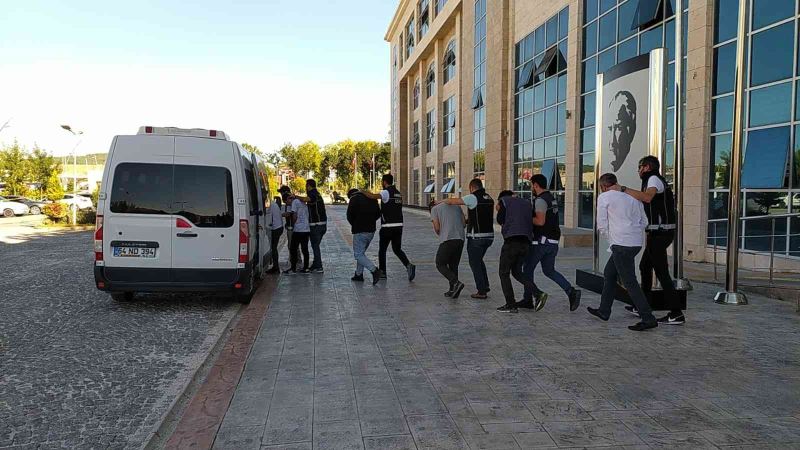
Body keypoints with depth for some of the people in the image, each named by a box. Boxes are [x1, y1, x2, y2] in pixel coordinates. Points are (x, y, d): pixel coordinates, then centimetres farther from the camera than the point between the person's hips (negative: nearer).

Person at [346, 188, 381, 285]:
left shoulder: (354, 199, -6)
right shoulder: (372, 198, 13)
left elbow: (349, 216, -10)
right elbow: (378, 213, 13)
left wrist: (354, 225, 7)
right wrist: (369, 222, 14)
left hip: (360, 231, -7)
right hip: (371, 230, 7)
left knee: (358, 254, -3)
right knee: (361, 252, 21)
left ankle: (374, 271, -19)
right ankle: (359, 274, 23)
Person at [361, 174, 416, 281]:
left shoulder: (386, 192, -10)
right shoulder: (398, 193, 14)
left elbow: (373, 196, -26)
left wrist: (363, 192, -10)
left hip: (387, 227, -7)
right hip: (399, 225, 7)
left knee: (382, 250, 9)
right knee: (397, 249, 12)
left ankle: (382, 272, 15)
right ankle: (409, 265, -9)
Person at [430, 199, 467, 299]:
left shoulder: (434, 209, 8)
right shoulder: (456, 206, 22)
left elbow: (437, 227, -1)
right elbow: (464, 223, 14)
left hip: (447, 240, -5)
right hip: (460, 239, 5)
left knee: (440, 264, 6)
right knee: (453, 265, 16)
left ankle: (456, 283, -11)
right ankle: (453, 290, 14)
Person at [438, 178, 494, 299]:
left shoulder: (473, 198, -12)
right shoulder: (489, 198, 11)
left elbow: (452, 201, -16)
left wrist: (441, 201, 3)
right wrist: (466, 221, 26)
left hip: (476, 237, -7)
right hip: (489, 236, 7)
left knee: (475, 263, 5)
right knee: (479, 260, 25)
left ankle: (481, 291, 6)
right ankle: (485, 286, 25)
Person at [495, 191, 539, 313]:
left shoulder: (504, 200, 9)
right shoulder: (527, 203, 25)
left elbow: (500, 220, 8)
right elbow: (532, 221, 21)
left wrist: (499, 210, 25)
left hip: (511, 240, -6)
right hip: (526, 242, 6)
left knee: (504, 273, 4)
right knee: (516, 271, 18)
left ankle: (511, 305, -2)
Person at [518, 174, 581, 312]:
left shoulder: (540, 200, -14)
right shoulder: (552, 199, 15)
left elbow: (540, 221, -25)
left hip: (541, 241, -9)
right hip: (553, 242, 9)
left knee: (527, 269, 6)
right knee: (549, 270, 15)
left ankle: (528, 300, 5)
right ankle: (571, 292, 0)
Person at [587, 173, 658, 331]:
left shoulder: (604, 197, -3)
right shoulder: (632, 196, 14)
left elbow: (602, 225, -2)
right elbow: (644, 222, 15)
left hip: (621, 244, -8)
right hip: (637, 242, 8)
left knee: (629, 282, -5)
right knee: (609, 273, 20)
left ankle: (648, 319, -7)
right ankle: (604, 311, 27)